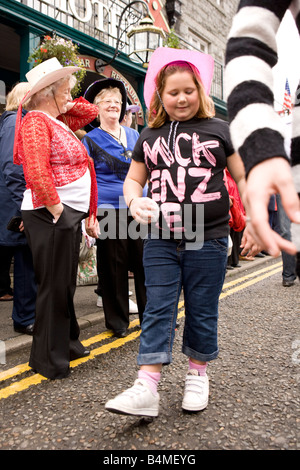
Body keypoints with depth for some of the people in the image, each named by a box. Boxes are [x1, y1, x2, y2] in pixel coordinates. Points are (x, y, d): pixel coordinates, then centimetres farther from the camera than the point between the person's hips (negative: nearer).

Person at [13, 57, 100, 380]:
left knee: (65, 283, 18)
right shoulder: (36, 121, -11)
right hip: (51, 213, -9)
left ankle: (67, 343, 35)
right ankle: (49, 360, 14)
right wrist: (56, 209, -20)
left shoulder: (60, 120, 17)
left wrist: (67, 104, 15)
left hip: (72, 212, 10)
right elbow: (37, 172, -24)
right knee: (54, 286, -1)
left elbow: (90, 112, 32)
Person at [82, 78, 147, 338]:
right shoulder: (91, 139, 3)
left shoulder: (134, 135, 16)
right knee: (113, 265, 2)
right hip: (109, 211, -4)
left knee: (144, 261, 5)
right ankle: (118, 320, 18)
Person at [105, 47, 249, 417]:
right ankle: (146, 388, 5)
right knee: (158, 310, 1)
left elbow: (243, 178, 7)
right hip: (161, 241, 2)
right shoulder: (150, 136, 11)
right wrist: (134, 201, -6)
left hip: (208, 240, -1)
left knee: (202, 312, 9)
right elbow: (133, 179, 16)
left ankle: (197, 375, 30)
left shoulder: (218, 130, 5)